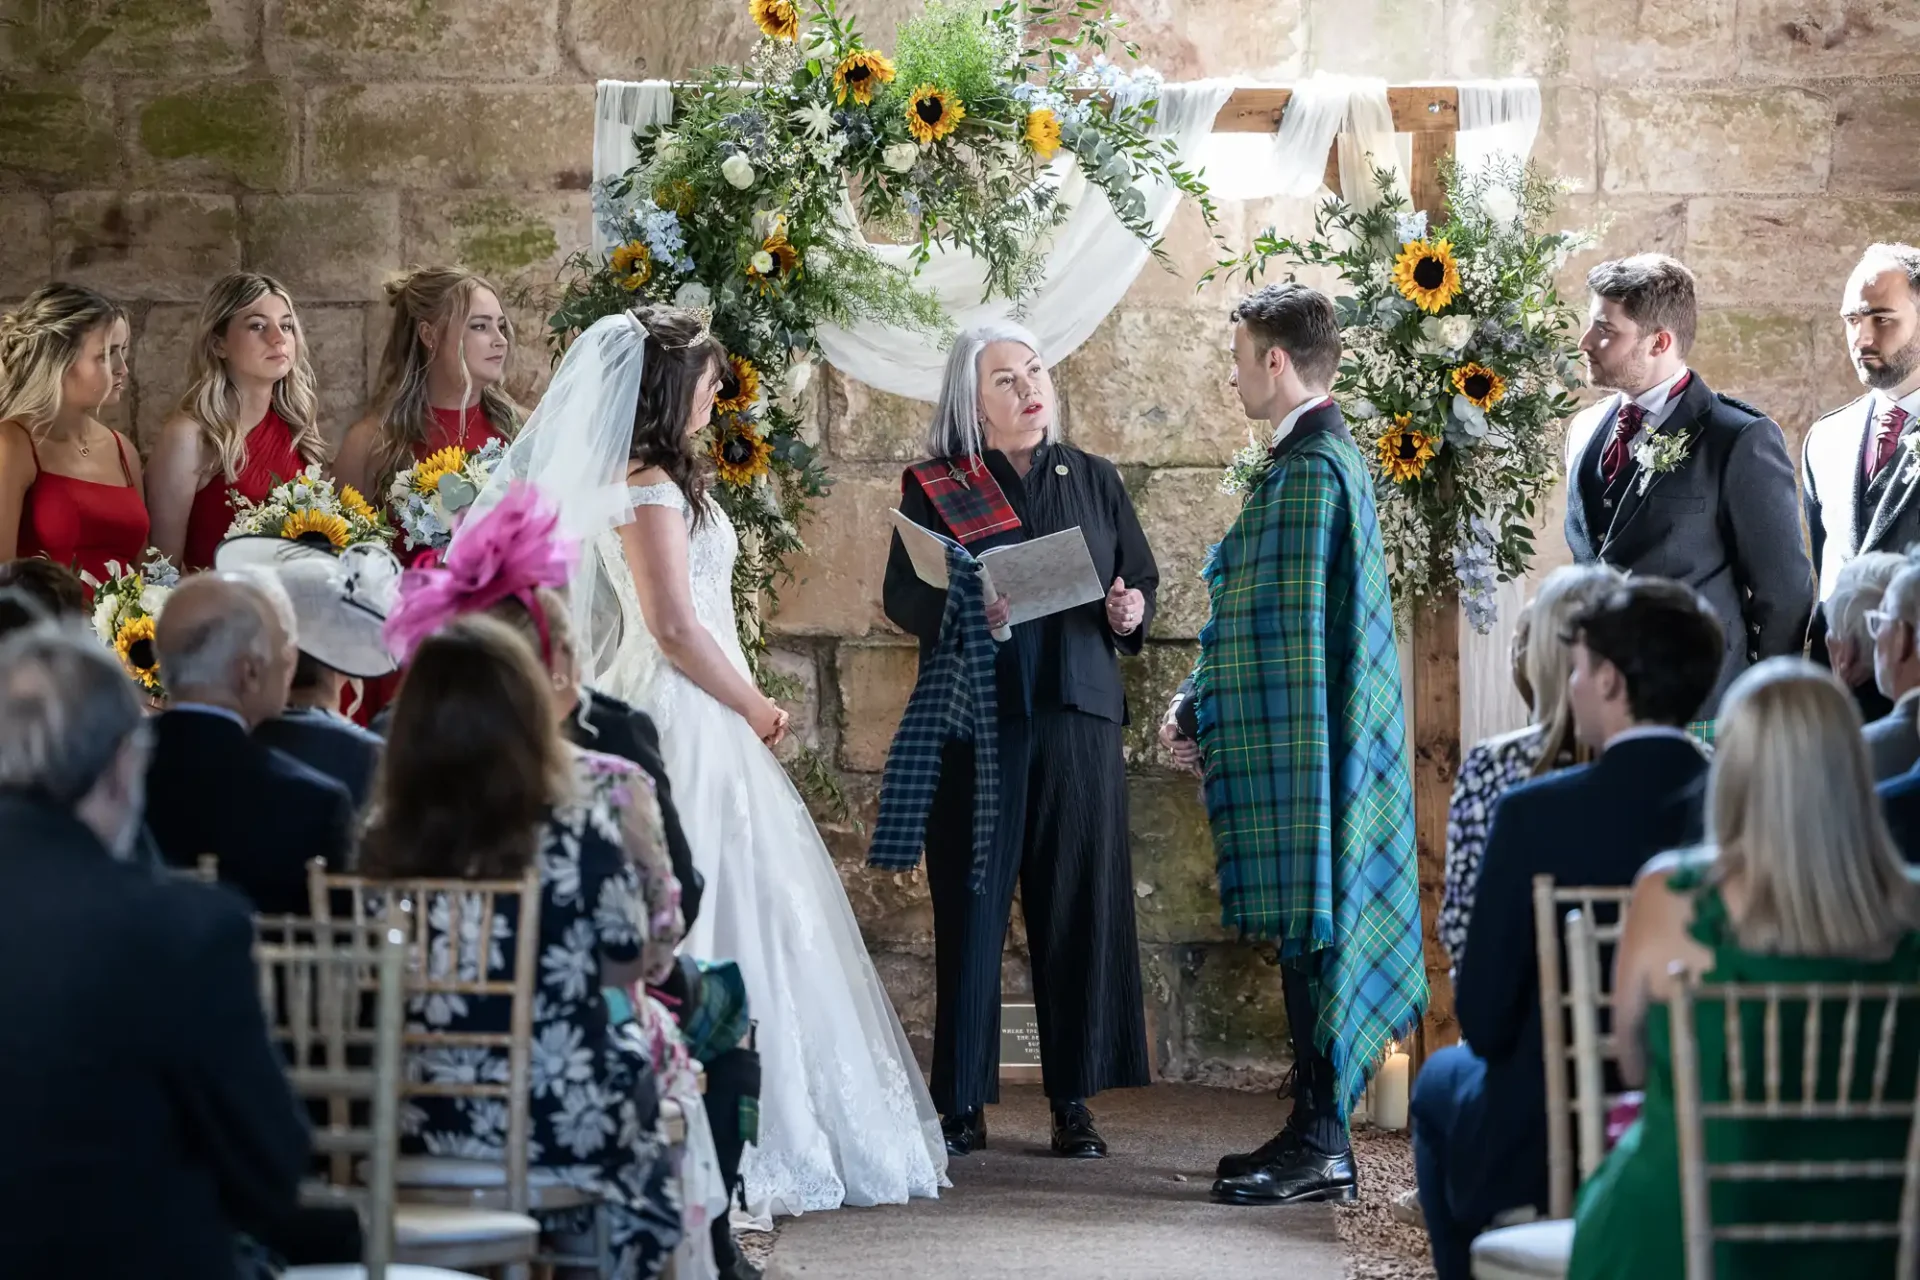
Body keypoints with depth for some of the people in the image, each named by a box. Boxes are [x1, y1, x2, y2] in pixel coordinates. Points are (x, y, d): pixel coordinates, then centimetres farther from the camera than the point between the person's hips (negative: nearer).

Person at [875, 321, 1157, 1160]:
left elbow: (1142, 579, 17)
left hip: (1076, 714, 2)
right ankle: (962, 1104, 2)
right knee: (970, 909, -3)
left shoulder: (1093, 480, 15)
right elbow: (901, 595, 1)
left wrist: (1132, 612, -6)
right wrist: (960, 611, -19)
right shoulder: (934, 487, 7)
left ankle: (1074, 1100, 6)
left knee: (1078, 906, 0)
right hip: (974, 718, -2)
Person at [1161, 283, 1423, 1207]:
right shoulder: (1328, 456, 15)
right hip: (1300, 744, 10)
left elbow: (1286, 632, -19)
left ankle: (1319, 1149, -2)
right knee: (1310, 933, 13)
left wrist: (1199, 714, -11)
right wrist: (1198, 704, 11)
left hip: (1298, 745, -10)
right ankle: (1317, 1134, 19)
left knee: (1308, 931, -6)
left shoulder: (1309, 470, -17)